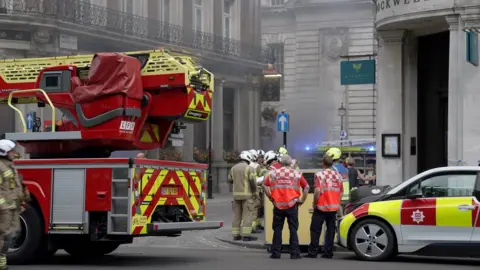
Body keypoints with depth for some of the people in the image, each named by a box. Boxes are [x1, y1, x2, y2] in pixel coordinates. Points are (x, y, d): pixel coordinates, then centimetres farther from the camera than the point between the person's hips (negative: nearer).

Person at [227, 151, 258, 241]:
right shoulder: (249, 168, -8)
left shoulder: (233, 168, 10)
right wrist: (255, 192, -6)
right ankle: (246, 234, -8)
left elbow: (230, 180, 14)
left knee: (236, 215, 10)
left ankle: (236, 234, 11)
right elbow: (253, 181, -14)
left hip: (236, 194, 6)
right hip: (247, 194, -6)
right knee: (247, 214, -4)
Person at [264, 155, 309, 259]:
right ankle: (294, 253, 2)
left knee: (277, 229, 7)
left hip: (278, 205, 1)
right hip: (292, 205, -1)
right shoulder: (297, 174, 3)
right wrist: (302, 200, 6)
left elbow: (265, 186, -2)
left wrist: (271, 198, 5)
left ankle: (276, 253, 7)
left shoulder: (273, 173, 4)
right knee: (293, 229, 4)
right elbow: (306, 187, -1)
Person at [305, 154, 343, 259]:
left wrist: (314, 203, -5)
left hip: (321, 207, -5)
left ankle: (313, 252, 0)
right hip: (334, 207, 5)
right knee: (330, 230, 9)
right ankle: (328, 252, 8)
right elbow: (341, 192, 10)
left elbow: (317, 191, -18)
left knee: (315, 230, 1)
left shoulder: (320, 174, -10)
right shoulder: (338, 175, 7)